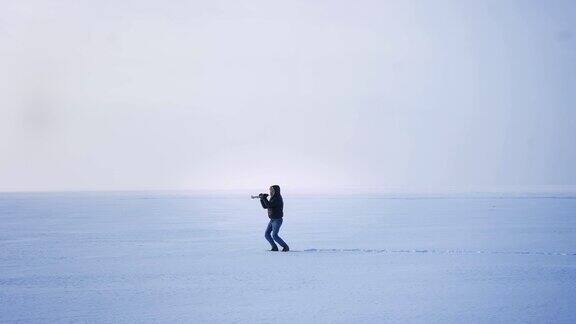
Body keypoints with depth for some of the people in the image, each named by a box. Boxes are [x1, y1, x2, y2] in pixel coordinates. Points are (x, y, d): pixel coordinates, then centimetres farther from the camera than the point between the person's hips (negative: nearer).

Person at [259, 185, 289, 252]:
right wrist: (262, 199, 3)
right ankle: (274, 247, 14)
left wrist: (264, 198, -19)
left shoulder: (277, 199, -17)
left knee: (274, 236, -15)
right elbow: (265, 206, 15)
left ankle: (285, 247, -5)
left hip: (277, 220, -9)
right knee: (267, 234, 5)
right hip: (272, 220, 9)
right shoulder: (273, 198, 12)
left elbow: (269, 205, -27)